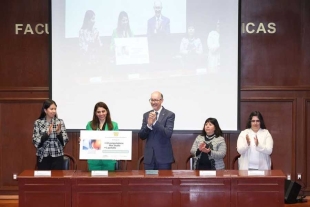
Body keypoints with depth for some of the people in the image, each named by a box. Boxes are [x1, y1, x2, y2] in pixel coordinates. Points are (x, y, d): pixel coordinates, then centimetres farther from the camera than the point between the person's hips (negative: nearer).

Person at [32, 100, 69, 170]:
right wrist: (47, 133, -18)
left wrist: (59, 133, -18)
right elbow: (36, 142, -6)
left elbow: (65, 141, 0)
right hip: (43, 157, -1)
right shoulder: (38, 122, 0)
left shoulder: (60, 122, 1)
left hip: (57, 157, 1)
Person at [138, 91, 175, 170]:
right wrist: (149, 125, -14)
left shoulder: (169, 115, -3)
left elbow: (168, 134, -15)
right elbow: (141, 136, 4)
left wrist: (155, 122, -23)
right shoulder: (146, 115, 9)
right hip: (149, 156, 4)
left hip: (164, 157, -4)